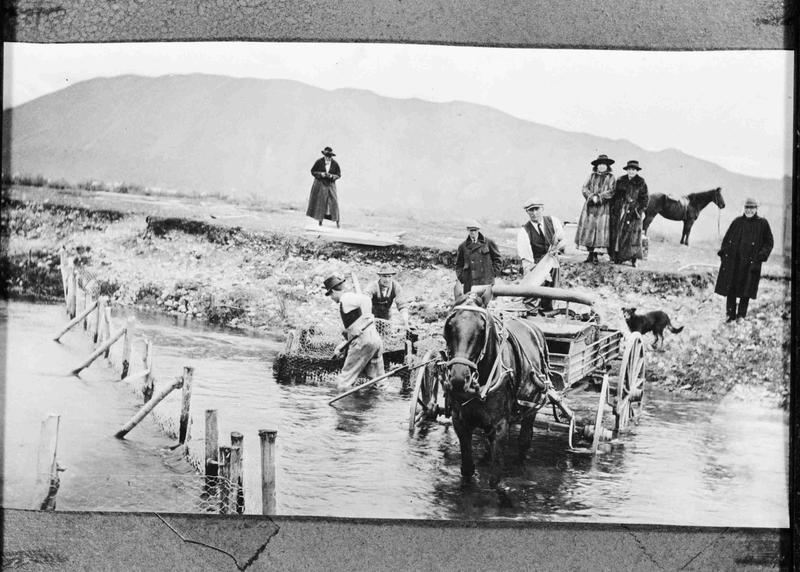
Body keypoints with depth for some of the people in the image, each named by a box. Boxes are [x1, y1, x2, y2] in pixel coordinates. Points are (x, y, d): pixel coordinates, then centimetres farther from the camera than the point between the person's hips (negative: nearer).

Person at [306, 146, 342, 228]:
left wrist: (332, 176, -17)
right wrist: (321, 174, -16)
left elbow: (339, 175, 2)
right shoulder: (319, 162, -5)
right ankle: (320, 221, 7)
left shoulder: (335, 164, -3)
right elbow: (313, 171, 0)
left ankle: (337, 221, -4)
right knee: (320, 202, 0)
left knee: (333, 202, -7)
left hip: (330, 185, 0)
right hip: (320, 184, 0)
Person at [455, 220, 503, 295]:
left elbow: (497, 259, 13)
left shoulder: (488, 243, 7)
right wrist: (461, 277, 5)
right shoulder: (463, 246, 12)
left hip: (486, 281, -1)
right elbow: (459, 264, 18)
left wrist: (494, 272, 3)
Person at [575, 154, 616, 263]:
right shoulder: (592, 176, 14)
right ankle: (590, 253, 5)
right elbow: (584, 188, 4)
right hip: (590, 207, 3)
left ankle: (595, 255, -5)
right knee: (588, 229, -2)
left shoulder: (610, 177, 6)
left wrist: (599, 197, -15)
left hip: (603, 208, -3)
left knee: (601, 229, -8)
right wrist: (592, 197, -12)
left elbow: (611, 192, -6)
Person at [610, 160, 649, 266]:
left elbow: (644, 198, 1)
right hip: (619, 211, 3)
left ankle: (633, 259, -3)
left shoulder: (641, 183, 1)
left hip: (633, 212, -3)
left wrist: (642, 210, -6)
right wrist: (612, 208, 8)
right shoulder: (620, 181, 9)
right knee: (617, 233, 1)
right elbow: (615, 195, 13)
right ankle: (617, 257, 7)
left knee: (633, 235, -6)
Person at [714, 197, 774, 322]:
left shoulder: (762, 224, 3)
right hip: (732, 260, 2)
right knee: (730, 289, 2)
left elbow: (769, 243, 6)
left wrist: (761, 256, -7)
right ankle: (731, 315, 11)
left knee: (746, 290, 0)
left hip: (750, 263, -2)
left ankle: (741, 315, 10)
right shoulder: (737, 222, 10)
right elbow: (726, 238, 16)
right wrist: (723, 253, 5)